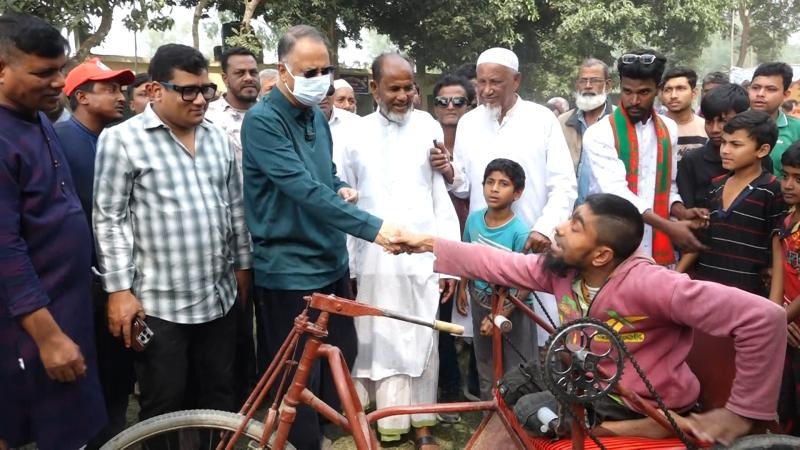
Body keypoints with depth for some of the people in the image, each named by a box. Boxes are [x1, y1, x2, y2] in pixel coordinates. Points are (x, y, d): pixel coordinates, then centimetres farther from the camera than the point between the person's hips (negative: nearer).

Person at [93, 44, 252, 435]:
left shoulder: (219, 138, 9)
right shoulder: (122, 140, -7)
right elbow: (109, 219, -9)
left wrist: (242, 264, 15)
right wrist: (119, 290, -12)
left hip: (219, 297, 5)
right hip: (158, 303, -5)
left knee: (219, 398, 16)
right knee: (165, 408, 7)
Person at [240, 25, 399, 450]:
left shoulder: (317, 117, 10)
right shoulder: (262, 120, -16)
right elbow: (303, 187, -27)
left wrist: (342, 189, -2)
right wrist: (372, 227, -32)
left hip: (331, 261, 8)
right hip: (289, 270, -8)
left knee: (342, 358, 19)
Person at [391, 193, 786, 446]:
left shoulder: (647, 284, -31)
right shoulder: (561, 270, -10)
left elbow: (764, 317, -34)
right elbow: (496, 263, 1)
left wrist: (743, 412, -26)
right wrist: (429, 244, 0)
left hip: (648, 408, -7)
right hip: (596, 391, 7)